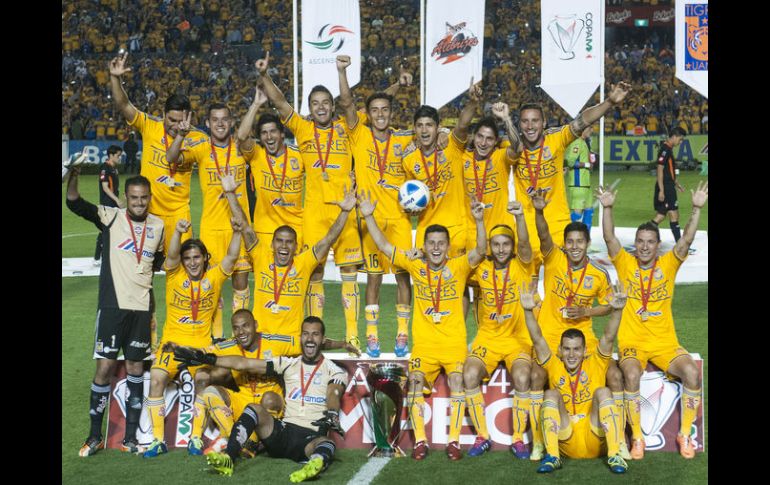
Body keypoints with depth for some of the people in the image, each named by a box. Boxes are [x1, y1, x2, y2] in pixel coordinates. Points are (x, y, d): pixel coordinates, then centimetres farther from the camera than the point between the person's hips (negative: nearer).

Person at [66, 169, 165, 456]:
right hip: (113, 304, -4)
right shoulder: (111, 217, -3)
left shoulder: (158, 226, 9)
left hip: (142, 306, 4)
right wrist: (74, 175, -34)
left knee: (136, 367, 7)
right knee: (105, 366, -4)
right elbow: (75, 204, -18)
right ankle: (95, 436, 6)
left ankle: (130, 437, 14)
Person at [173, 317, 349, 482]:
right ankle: (228, 458, -43)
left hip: (312, 437, -3)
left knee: (327, 443, -37)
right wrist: (205, 359, 7)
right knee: (255, 409, -22)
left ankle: (316, 464, -75)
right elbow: (243, 364, 13)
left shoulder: (334, 371, 10)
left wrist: (331, 416, -35)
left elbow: (334, 396, -11)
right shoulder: (289, 364, 17)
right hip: (284, 430, 4)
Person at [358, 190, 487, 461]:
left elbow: (480, 251, -13)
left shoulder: (458, 266, 3)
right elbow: (383, 246, 7)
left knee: (457, 378, -22)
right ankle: (420, 441, -13)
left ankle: (454, 441, -16)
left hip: (454, 342, -1)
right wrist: (368, 217, -2)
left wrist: (479, 222, -28)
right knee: (415, 380, -19)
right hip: (424, 344, 1)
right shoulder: (415, 266, 8)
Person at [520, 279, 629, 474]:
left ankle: (614, 455, -27)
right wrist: (528, 311, -20)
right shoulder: (554, 366, 9)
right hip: (565, 442, 1)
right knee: (551, 394, -17)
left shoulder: (595, 363, 7)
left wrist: (617, 310, -27)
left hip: (595, 441, -1)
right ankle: (552, 456, -27)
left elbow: (608, 337, -9)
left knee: (603, 392, -20)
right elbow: (537, 340, -4)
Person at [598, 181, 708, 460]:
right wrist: (607, 208, -24)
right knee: (632, 375, -32)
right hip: (632, 342, -1)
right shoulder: (626, 264, 2)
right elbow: (609, 237, -11)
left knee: (692, 372, -25)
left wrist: (697, 208, -20)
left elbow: (687, 240, -9)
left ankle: (685, 434, -7)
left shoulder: (668, 265, 4)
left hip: (665, 343, 1)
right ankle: (637, 437, -16)